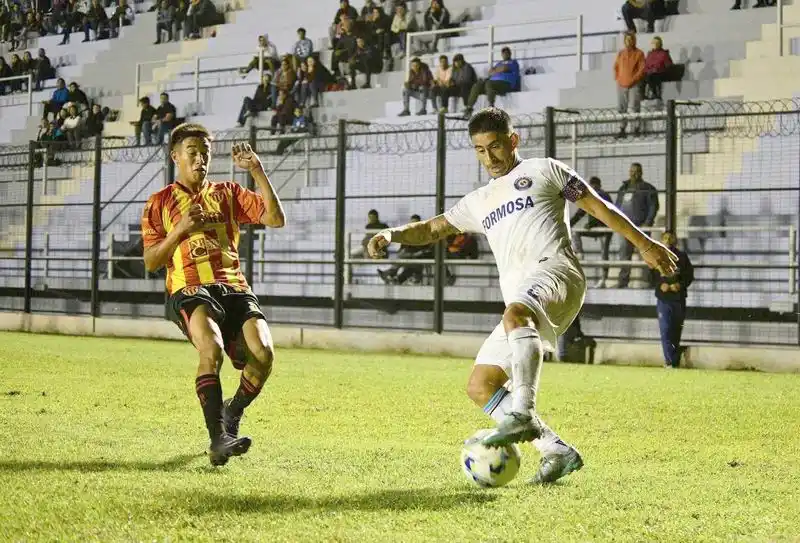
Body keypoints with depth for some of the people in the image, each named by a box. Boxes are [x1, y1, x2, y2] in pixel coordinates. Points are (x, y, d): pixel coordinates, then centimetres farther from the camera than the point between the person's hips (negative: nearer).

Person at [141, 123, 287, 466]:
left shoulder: (227, 194, 20)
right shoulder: (160, 203, 15)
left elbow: (276, 219, 7)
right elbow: (150, 262, 9)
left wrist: (257, 171, 2)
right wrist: (180, 229, -5)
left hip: (234, 287, 3)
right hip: (190, 290, -3)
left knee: (263, 353, -21)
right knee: (212, 349, -34)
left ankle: (231, 416, 8)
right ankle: (218, 438, -30)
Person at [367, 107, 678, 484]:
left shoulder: (543, 170, 18)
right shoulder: (479, 202, 33)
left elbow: (599, 207, 16)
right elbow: (433, 229, 31)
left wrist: (645, 245, 11)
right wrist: (391, 234, 11)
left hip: (553, 269, -7)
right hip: (519, 304, 7)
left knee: (515, 314, -40)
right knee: (479, 387, -4)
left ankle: (523, 415, -53)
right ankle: (557, 452, -5)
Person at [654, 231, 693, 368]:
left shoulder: (682, 257, 7)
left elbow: (689, 275, 3)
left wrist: (680, 285, -15)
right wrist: (660, 285, -14)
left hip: (679, 299, 1)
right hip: (663, 300, -1)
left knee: (676, 331, 7)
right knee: (665, 331, -12)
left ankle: (675, 362, 15)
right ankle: (670, 362, -17)